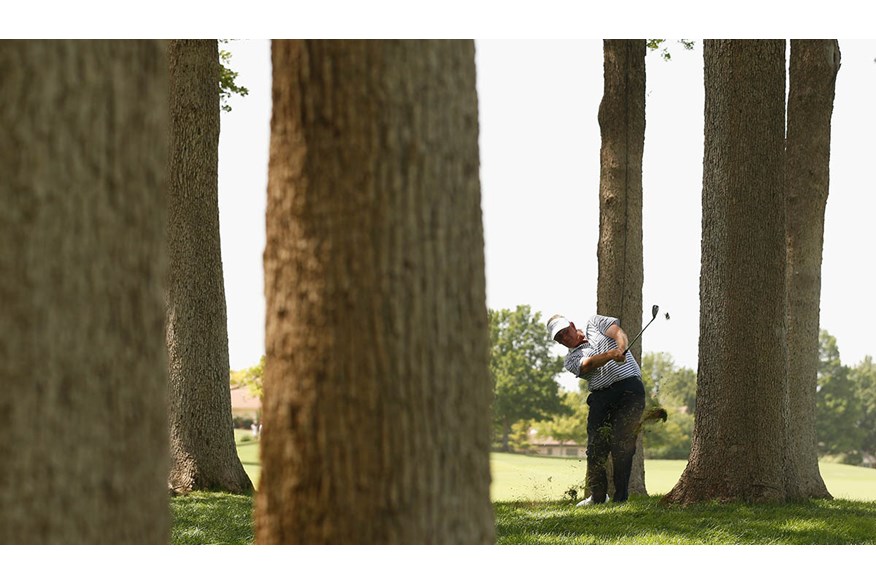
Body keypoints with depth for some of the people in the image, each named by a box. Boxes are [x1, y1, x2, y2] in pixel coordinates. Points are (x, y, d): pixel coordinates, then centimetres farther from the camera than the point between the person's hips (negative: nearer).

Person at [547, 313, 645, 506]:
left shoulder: (594, 323, 15)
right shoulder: (571, 360, 13)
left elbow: (619, 333, -2)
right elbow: (589, 364, -9)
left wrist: (620, 350, -26)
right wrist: (610, 355, -30)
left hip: (628, 387, -3)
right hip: (601, 396, 3)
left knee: (621, 445, -12)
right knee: (595, 447, -2)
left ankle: (621, 498, -11)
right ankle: (598, 496, 14)